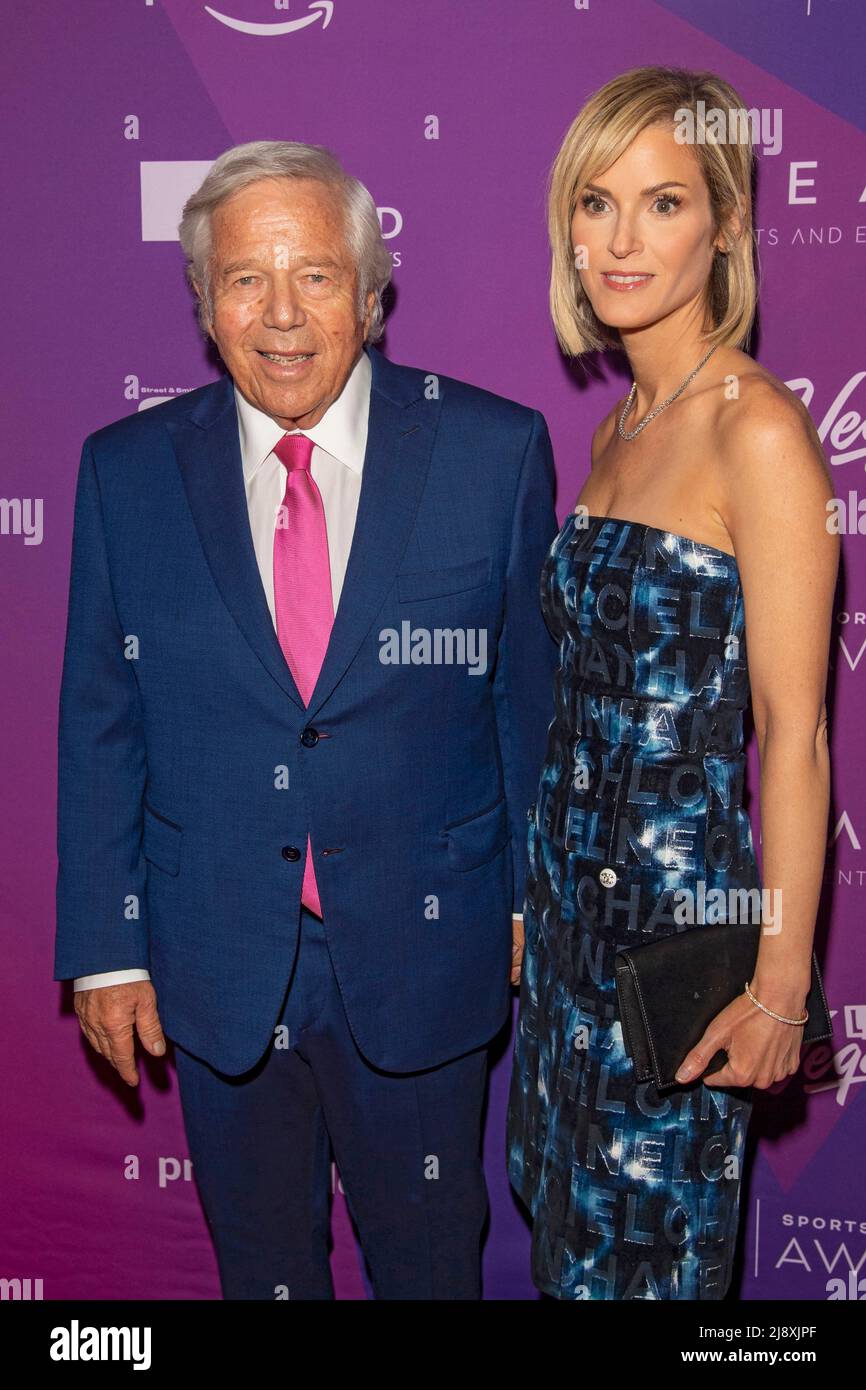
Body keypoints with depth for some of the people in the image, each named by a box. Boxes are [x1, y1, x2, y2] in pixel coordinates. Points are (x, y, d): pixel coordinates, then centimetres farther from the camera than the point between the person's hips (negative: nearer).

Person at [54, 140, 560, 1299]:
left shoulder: (495, 450, -9)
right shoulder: (127, 471, -5)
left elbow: (534, 688, -1)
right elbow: (99, 724, 0)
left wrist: (536, 897, 4)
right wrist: (105, 945, 0)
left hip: (421, 953, -1)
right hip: (216, 963, 2)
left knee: (429, 1250, 20)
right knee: (259, 1255, 22)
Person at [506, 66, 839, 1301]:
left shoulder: (760, 431, -16)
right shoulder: (616, 427, 8)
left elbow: (794, 732, -17)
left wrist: (782, 980, -17)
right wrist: (542, 889, 16)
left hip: (685, 898, -8)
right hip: (576, 881, 8)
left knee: (653, 1243, 11)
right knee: (572, 1213, 22)